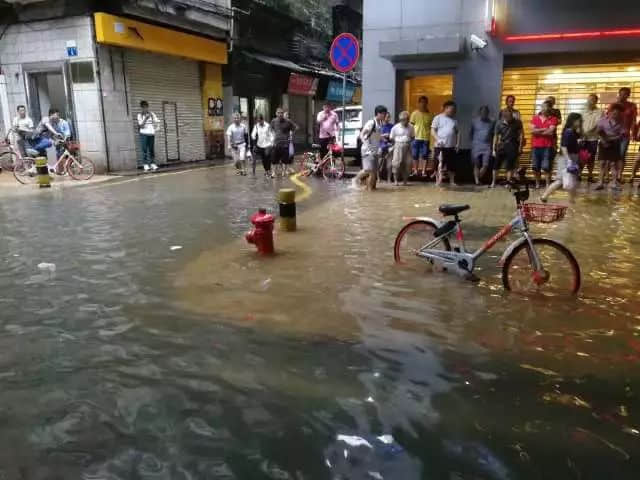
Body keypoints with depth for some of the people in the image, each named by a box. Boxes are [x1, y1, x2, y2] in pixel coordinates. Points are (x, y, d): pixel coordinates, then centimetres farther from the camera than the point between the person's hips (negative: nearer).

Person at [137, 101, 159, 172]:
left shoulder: (151, 114, 11)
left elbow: (157, 121, 7)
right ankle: (145, 165, -3)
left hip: (151, 134, 3)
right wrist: (146, 118, -16)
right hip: (144, 134, -2)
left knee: (152, 150, 4)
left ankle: (152, 164, 8)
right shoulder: (140, 115, 4)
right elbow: (140, 124, -6)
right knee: (145, 150, -4)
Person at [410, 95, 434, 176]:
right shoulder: (415, 113, 3)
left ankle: (424, 171, 5)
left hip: (426, 138, 0)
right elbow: (411, 125, 3)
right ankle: (415, 170, 17)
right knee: (415, 155, 5)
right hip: (416, 137, 0)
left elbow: (432, 126, 9)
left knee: (425, 155, 1)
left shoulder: (430, 115, 5)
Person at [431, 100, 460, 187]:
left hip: (451, 147, 4)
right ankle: (438, 181, 8)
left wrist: (458, 143, 4)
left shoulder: (454, 120, 14)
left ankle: (452, 182, 17)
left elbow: (457, 132, 16)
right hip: (440, 146, -4)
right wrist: (438, 139, -18)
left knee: (452, 165, 7)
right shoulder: (438, 118, 1)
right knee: (439, 164, -1)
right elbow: (433, 131, -4)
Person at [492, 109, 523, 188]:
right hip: (502, 145, 1)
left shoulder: (517, 122, -5)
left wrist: (520, 146, -5)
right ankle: (493, 182, 10)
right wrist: (494, 149, 2)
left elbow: (521, 133, 0)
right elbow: (496, 137, 3)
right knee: (496, 164, 1)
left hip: (512, 146, -1)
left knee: (510, 166, -1)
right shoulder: (500, 124, -2)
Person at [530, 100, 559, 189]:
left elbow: (551, 132, -11)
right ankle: (537, 184, 21)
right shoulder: (535, 118, 10)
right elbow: (533, 130, -4)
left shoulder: (553, 119, 1)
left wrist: (538, 131, -3)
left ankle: (547, 185, -3)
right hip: (535, 146, 3)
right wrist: (544, 129, -10)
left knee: (546, 167, -8)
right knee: (535, 167, 8)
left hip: (547, 147, -3)